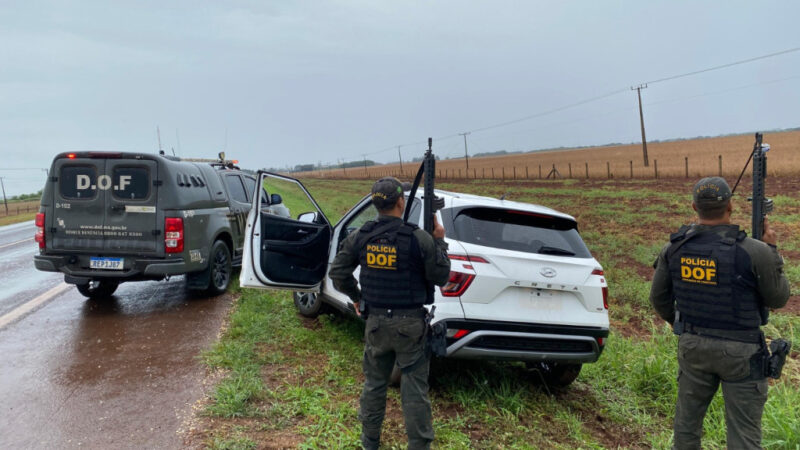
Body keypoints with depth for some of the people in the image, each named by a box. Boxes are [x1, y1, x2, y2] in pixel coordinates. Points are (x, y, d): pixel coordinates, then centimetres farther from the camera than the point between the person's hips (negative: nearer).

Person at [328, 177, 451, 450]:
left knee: (374, 383, 19)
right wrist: (439, 242, 5)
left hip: (375, 321, 4)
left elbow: (337, 273, 3)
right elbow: (441, 277, -5)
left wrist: (356, 297, 18)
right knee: (414, 389, 7)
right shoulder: (419, 239, -15)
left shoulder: (360, 237, -4)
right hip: (409, 323, -4)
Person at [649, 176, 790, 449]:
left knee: (687, 419, 19)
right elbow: (778, 299, -4)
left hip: (692, 346, 4)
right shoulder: (753, 252, -19)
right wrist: (772, 251, 6)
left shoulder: (675, 248, -6)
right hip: (740, 353, -3)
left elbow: (659, 297, 4)